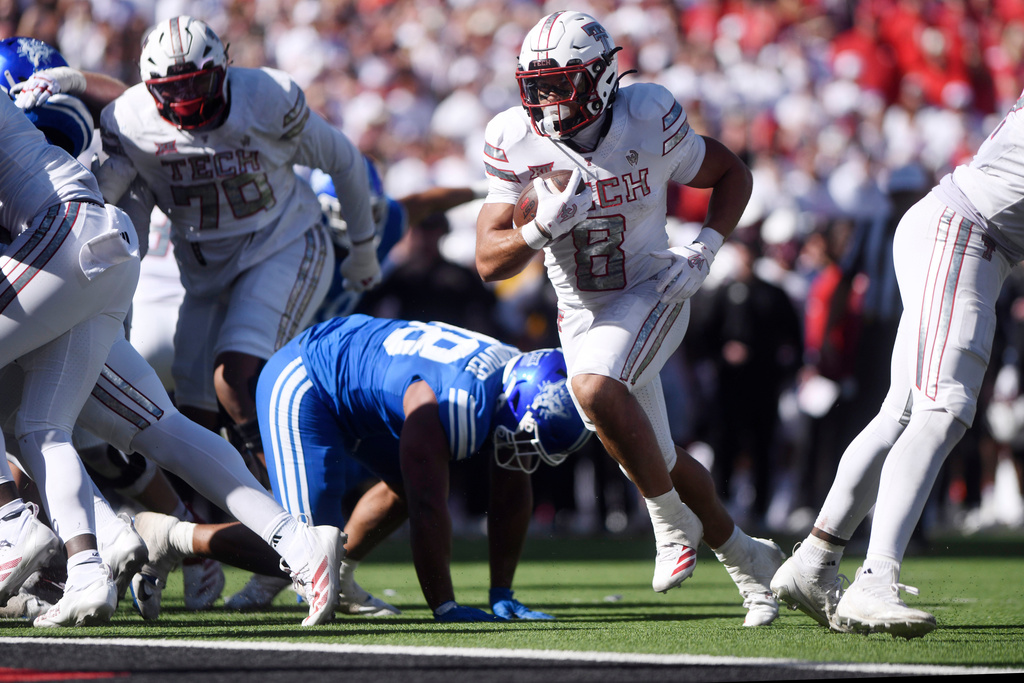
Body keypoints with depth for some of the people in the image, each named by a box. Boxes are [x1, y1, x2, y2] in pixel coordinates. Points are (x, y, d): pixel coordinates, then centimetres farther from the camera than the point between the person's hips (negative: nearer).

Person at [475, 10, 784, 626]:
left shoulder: (650, 124, -20)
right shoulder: (518, 144, -15)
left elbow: (731, 173, -2)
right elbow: (490, 262, -15)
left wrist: (705, 251, -17)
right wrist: (545, 228, -34)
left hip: (652, 293, -4)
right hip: (582, 315, 4)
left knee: (594, 388, -33)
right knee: (659, 463, 11)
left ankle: (674, 525, -15)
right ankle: (745, 557, 35)